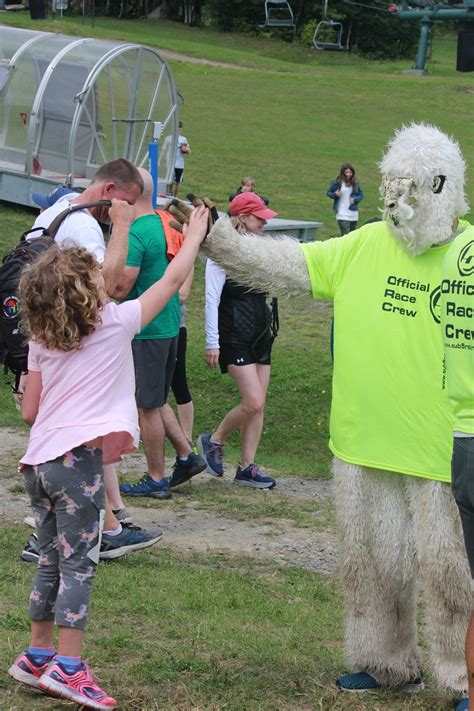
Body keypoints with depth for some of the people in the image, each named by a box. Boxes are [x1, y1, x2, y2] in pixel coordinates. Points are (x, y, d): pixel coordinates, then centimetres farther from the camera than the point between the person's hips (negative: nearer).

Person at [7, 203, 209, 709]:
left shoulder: (41, 344, 11)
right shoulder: (115, 324, -2)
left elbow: (29, 411, 13)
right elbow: (173, 278, 7)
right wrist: (195, 233, 21)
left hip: (38, 460, 6)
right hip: (77, 460, -6)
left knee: (51, 562, 16)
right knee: (78, 564, -4)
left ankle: (37, 655, 23)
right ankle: (68, 667, -6)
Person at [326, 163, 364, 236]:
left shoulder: (355, 183, 4)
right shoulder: (337, 183, -5)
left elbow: (361, 195, 11)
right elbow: (328, 193, 5)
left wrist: (355, 199, -9)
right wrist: (335, 194, -16)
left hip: (353, 214, 4)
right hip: (342, 215, -4)